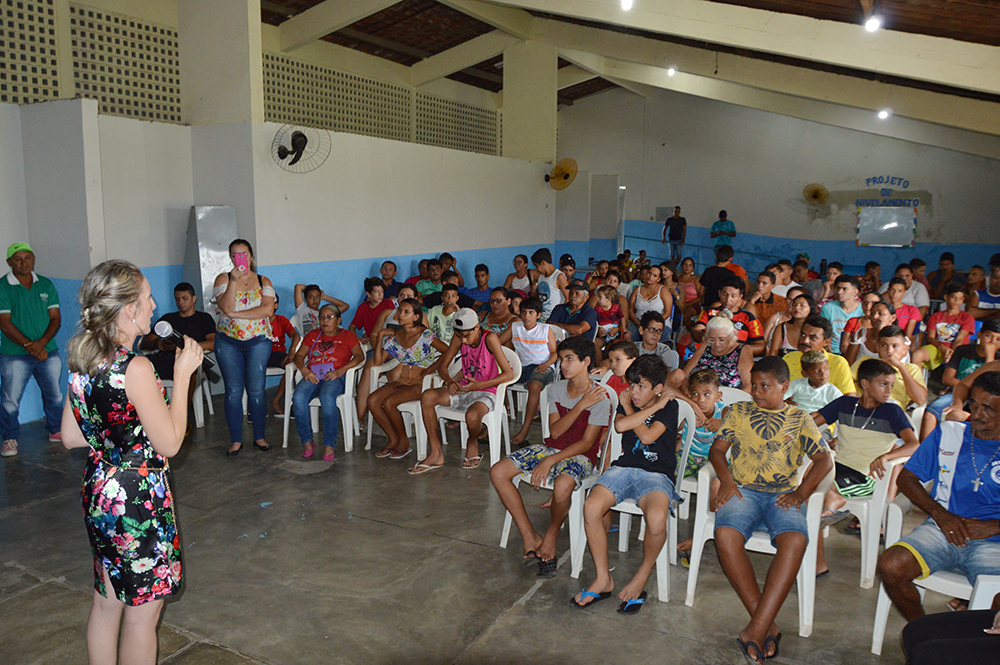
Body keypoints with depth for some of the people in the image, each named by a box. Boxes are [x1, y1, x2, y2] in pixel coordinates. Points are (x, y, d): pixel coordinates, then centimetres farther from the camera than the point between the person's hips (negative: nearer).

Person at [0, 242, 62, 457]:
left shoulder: (46, 285, 6)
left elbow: (55, 318, 3)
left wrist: (42, 343, -13)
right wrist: (30, 347, -17)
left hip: (48, 352, 3)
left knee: (54, 395, 12)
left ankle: (55, 430, 31)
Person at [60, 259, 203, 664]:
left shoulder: (81, 361, 1)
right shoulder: (135, 368, -23)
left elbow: (70, 437, 9)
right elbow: (169, 444, -17)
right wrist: (182, 374, -15)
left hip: (98, 491, 8)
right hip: (138, 498, -8)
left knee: (106, 604, 23)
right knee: (142, 614, 9)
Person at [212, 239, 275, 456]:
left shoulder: (263, 281, 6)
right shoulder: (223, 279, 4)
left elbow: (268, 309, -11)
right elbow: (225, 307, -12)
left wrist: (235, 314, -14)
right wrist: (234, 281, -21)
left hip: (258, 341, 0)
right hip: (228, 341, 0)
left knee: (256, 390, 0)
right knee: (233, 391, 2)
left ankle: (259, 437, 14)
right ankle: (236, 440, 12)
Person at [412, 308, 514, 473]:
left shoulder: (489, 339, -17)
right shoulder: (459, 338, -1)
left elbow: (509, 374, -19)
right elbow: (442, 365, 4)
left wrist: (480, 385, -31)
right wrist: (448, 381, -20)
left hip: (485, 393, -5)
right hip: (463, 390, 6)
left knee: (472, 416, -39)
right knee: (427, 397, -19)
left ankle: (473, 442, 2)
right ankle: (436, 454, -11)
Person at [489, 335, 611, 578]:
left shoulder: (600, 398, -12)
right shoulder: (556, 388, 4)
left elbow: (587, 443, -15)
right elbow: (555, 432, -4)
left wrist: (550, 461, -22)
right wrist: (580, 406, -16)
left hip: (580, 456, -6)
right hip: (551, 447, 6)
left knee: (562, 487, -39)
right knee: (498, 472, -12)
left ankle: (552, 535, -5)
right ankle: (530, 538, -7)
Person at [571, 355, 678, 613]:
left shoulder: (670, 406, 1)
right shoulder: (628, 402, 15)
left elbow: (648, 436, -13)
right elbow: (620, 425, -9)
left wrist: (630, 409, 0)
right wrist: (652, 408, -5)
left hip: (657, 474, -4)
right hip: (624, 467, 4)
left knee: (657, 518, -36)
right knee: (591, 507, -26)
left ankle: (643, 575, -5)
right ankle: (603, 578, -8)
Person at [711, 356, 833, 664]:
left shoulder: (799, 419, 16)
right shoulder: (738, 411, 18)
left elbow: (825, 459, 10)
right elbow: (717, 448, 14)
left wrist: (800, 492, -5)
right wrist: (726, 479, -6)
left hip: (783, 494, 0)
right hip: (743, 490, 1)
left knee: (795, 540, -34)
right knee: (725, 534, -33)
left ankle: (757, 627, -33)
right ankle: (767, 626, -23)